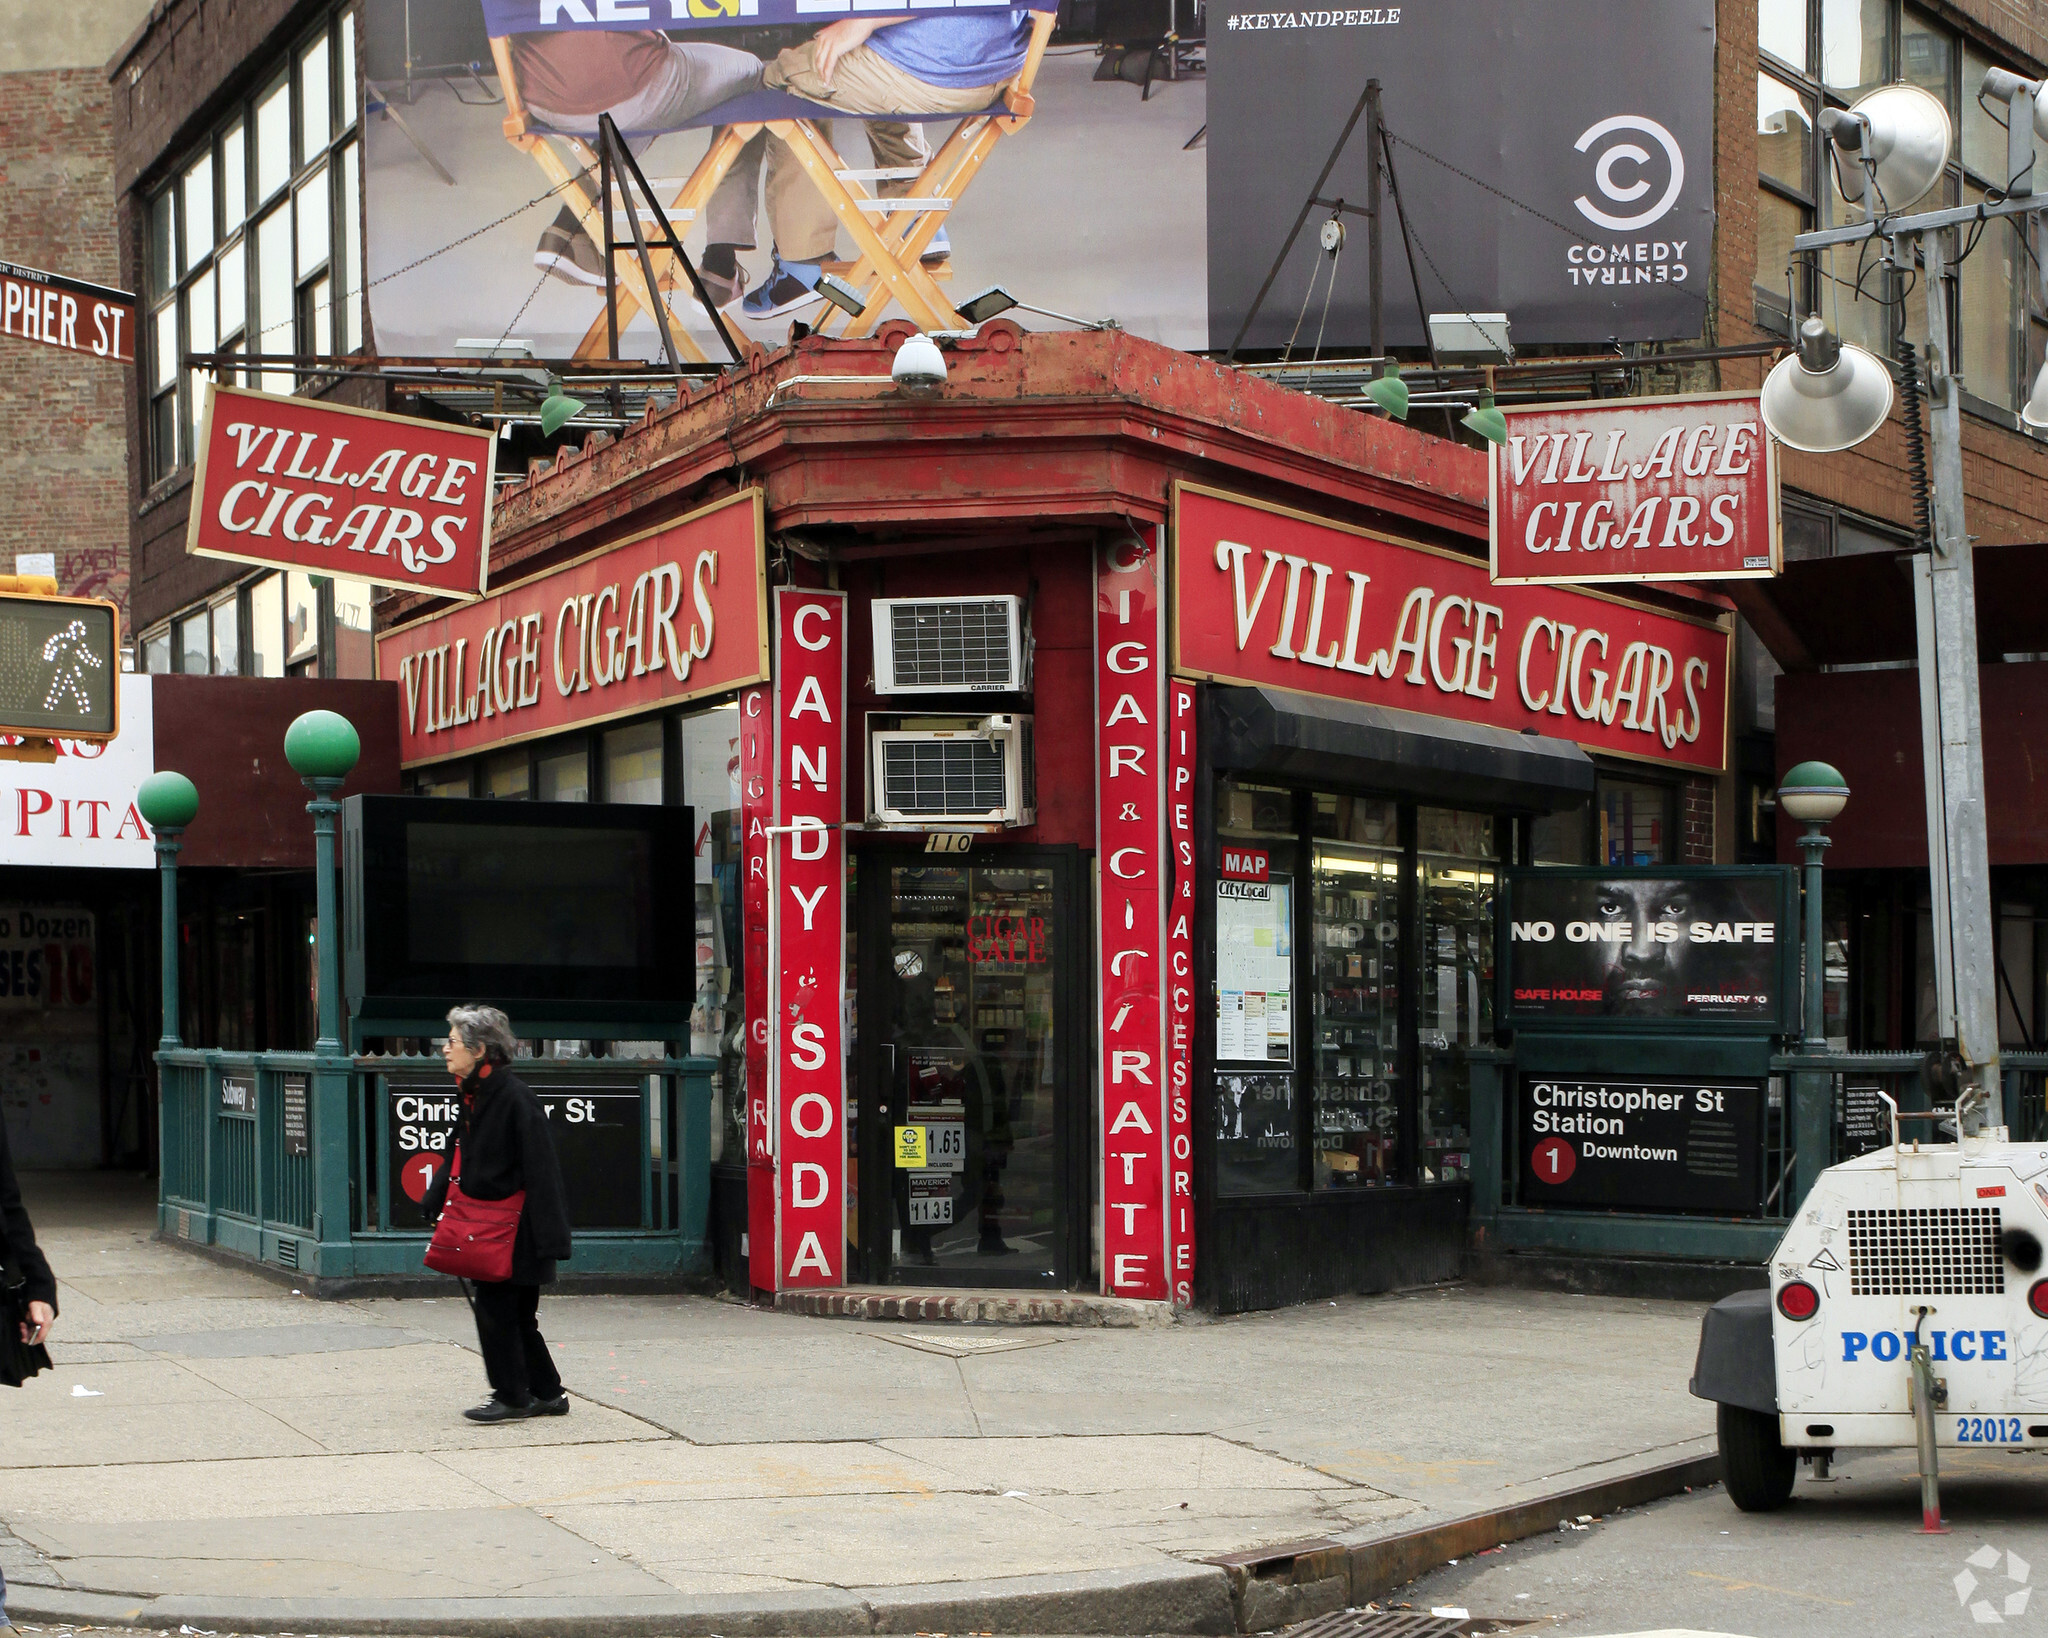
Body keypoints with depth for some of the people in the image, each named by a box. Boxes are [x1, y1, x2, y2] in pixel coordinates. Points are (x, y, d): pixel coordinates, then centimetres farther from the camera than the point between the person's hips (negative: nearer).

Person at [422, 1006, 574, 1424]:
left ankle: (511, 1397, 8)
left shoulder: (514, 1097, -19)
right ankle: (546, 1393, 22)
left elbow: (539, 1168, -20)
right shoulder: (473, 1096, 9)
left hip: (513, 1228, -9)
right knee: (517, 1315, 13)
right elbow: (458, 1158, 21)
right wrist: (435, 1204, 15)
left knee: (494, 1310, -3)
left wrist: (546, 1235, -22)